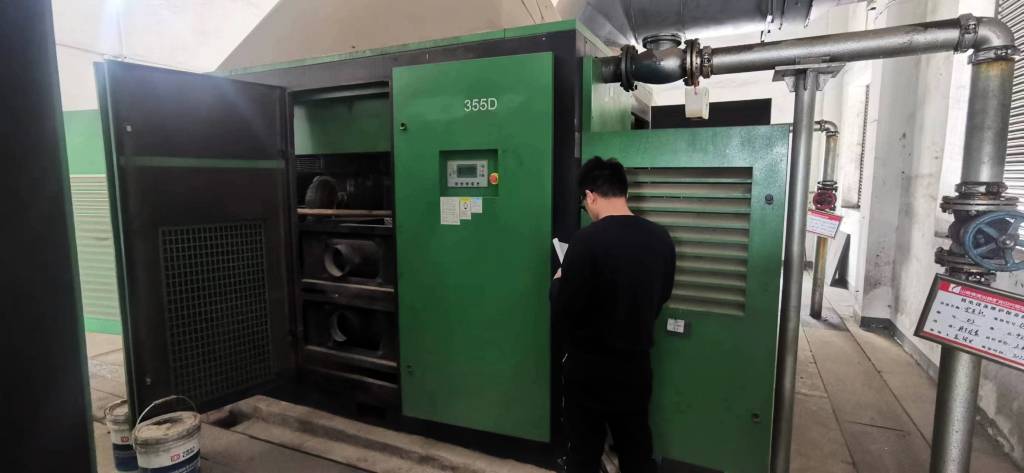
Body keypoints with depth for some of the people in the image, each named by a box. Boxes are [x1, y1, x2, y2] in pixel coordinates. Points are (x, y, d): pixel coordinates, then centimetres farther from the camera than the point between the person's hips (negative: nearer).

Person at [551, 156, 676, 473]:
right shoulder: (661, 239, -4)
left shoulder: (587, 240, -22)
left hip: (589, 365, -5)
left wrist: (558, 282, 1)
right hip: (636, 362, 5)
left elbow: (563, 312, -18)